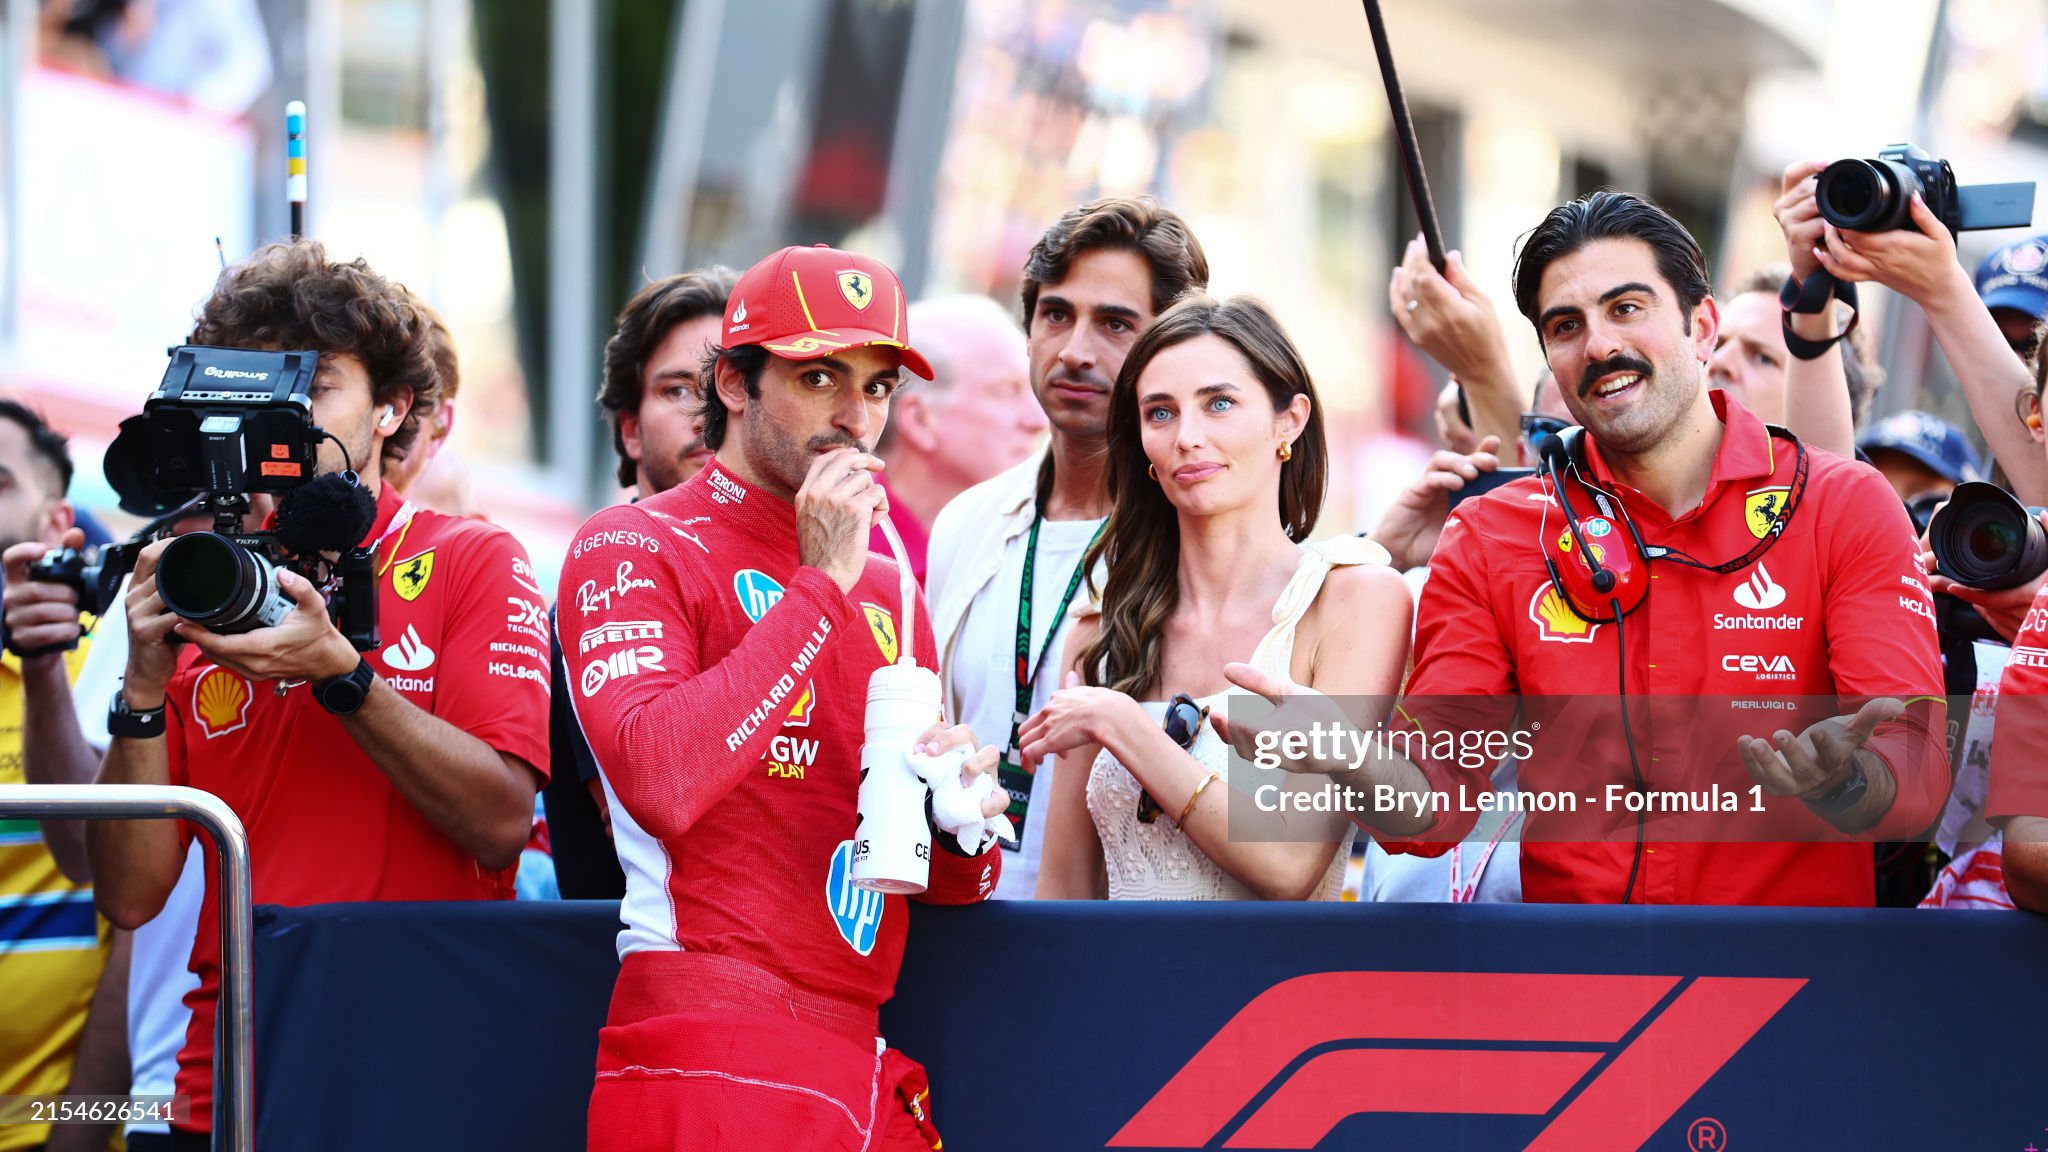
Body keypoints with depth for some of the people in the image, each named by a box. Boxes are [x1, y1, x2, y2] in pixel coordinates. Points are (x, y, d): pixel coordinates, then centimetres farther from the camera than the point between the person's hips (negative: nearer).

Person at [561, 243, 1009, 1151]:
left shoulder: (886, 584, 19)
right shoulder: (631, 550, -2)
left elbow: (950, 885, 22)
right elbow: (658, 782, -21)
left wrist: (961, 821, -3)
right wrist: (820, 586, -15)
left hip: (865, 1073, 7)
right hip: (708, 1067, -7)